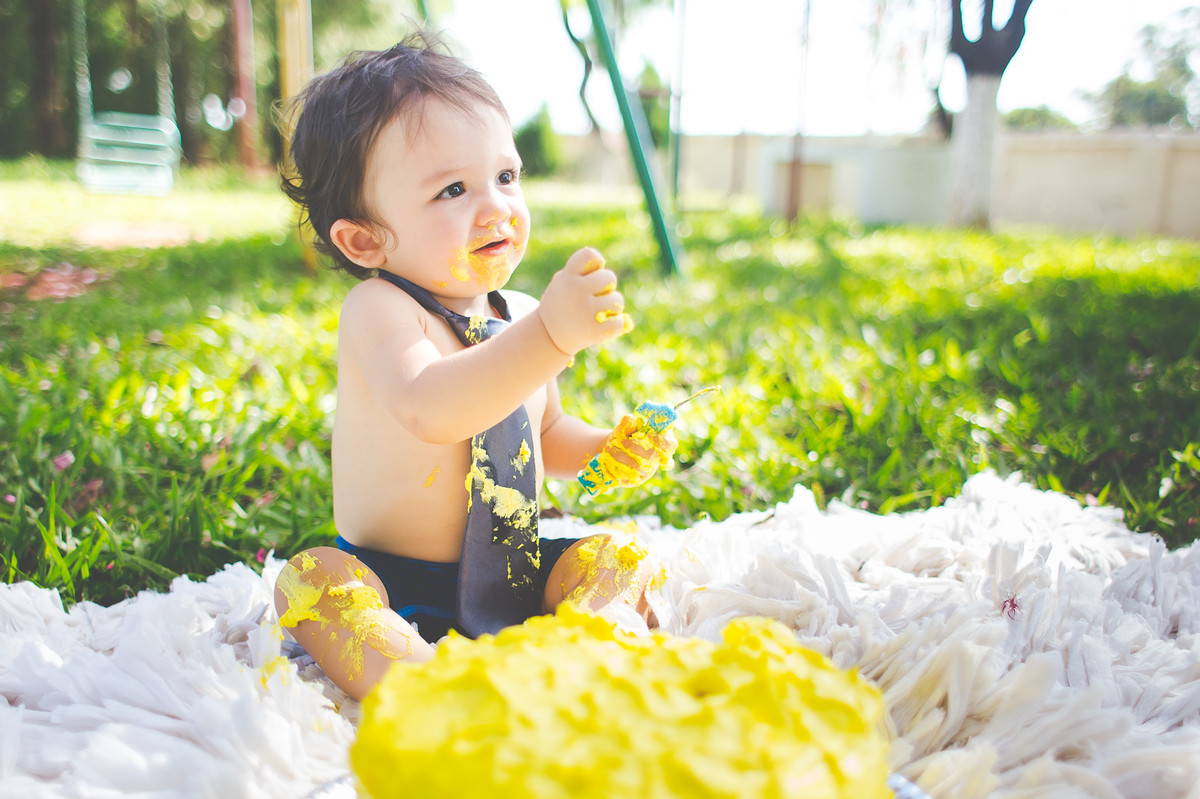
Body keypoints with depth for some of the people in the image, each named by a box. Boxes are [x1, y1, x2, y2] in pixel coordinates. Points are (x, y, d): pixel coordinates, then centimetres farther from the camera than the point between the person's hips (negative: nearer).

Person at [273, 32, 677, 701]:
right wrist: (550, 335, -53)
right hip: (392, 589, -5)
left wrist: (603, 450, -5)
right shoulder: (378, 309, -20)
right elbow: (427, 410, -42)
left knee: (615, 556, -10)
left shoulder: (522, 316, 0)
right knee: (311, 582, -30)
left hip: (514, 580, 5)